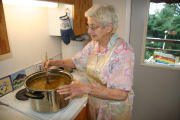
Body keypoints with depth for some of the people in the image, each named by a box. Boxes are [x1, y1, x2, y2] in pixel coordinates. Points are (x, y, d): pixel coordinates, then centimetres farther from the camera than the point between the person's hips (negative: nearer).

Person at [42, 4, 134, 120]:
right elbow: (75, 61, 9)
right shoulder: (93, 45, -5)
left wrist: (85, 89, -35)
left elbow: (121, 94, -31)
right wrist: (53, 62, -5)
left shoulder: (123, 50, -28)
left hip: (114, 109, -5)